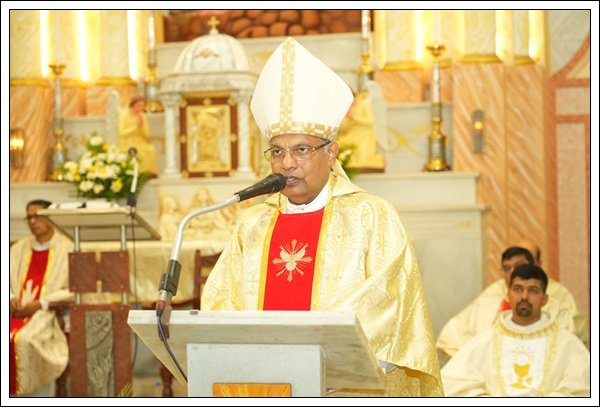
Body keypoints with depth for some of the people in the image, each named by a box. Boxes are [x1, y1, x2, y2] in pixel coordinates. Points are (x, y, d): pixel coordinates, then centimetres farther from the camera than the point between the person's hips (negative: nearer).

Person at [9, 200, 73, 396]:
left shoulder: (67, 249, 2)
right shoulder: (19, 249, 19)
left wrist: (40, 304, -14)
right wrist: (11, 299, -5)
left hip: (49, 314, -5)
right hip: (18, 312, 5)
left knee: (25, 339, -32)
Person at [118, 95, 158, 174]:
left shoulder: (142, 116, 5)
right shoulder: (124, 114, -7)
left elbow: (147, 136, 2)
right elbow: (122, 133, -16)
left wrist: (142, 125, -14)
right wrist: (136, 126, -19)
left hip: (140, 143, 4)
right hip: (127, 144, -4)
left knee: (151, 150, -26)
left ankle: (150, 173, -18)